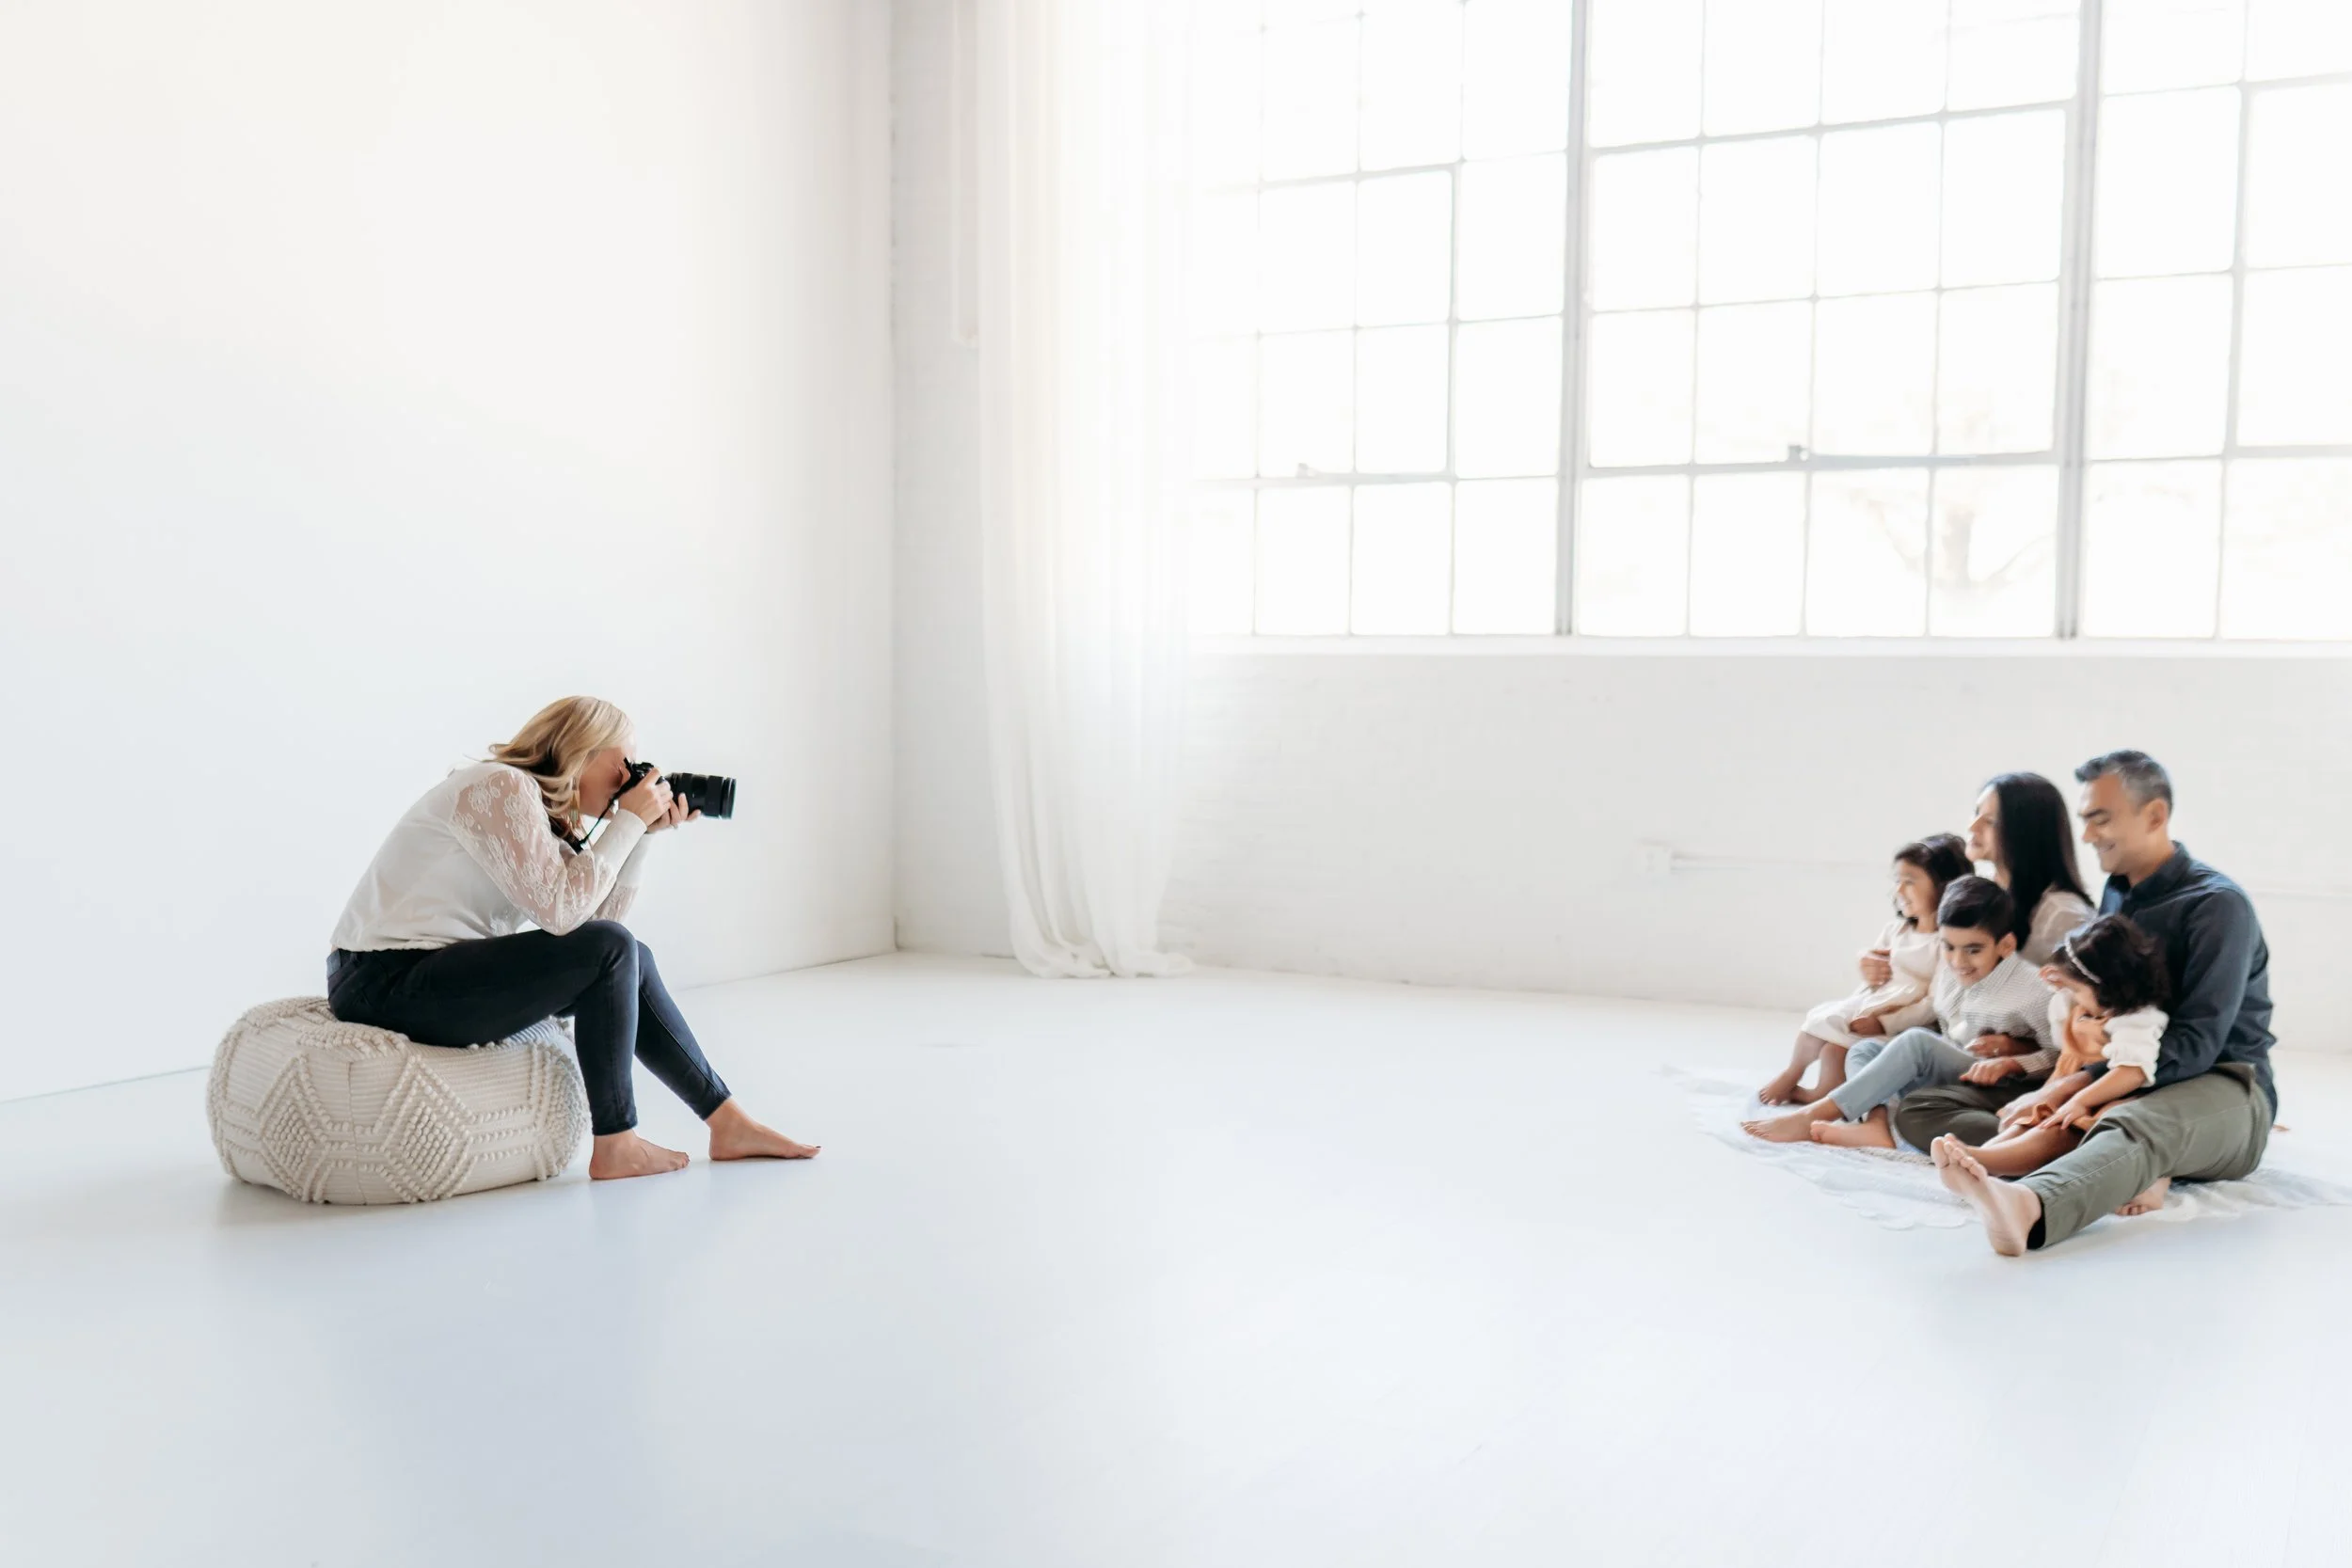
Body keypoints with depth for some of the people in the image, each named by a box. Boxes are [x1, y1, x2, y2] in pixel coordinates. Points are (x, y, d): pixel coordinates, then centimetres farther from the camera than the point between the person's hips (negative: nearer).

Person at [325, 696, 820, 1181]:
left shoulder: (544, 811, 13)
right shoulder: (501, 788, -16)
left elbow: (601, 915, 7)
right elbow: (562, 909, -23)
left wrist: (646, 831, 2)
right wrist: (629, 821, -14)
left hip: (436, 970, 10)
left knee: (630, 960, 7)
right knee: (609, 952, -16)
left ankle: (727, 1123, 12)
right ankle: (616, 1146, -7)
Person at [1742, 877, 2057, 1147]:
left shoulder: (2031, 991, -17)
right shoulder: (1950, 972, 2)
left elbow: (2059, 1055, -10)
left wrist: (2008, 1062, -24)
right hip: (1946, 1075, 8)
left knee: (1916, 1042, -29)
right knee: (1865, 1049, 0)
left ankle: (1812, 1117, -31)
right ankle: (1874, 1124, -33)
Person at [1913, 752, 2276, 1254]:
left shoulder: (2217, 905, -9)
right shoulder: (2115, 896, 15)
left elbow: (2197, 1043, -18)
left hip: (2219, 1088, -7)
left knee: (2134, 1128, -45)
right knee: (1920, 1109, -9)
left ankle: (2025, 1209, -78)